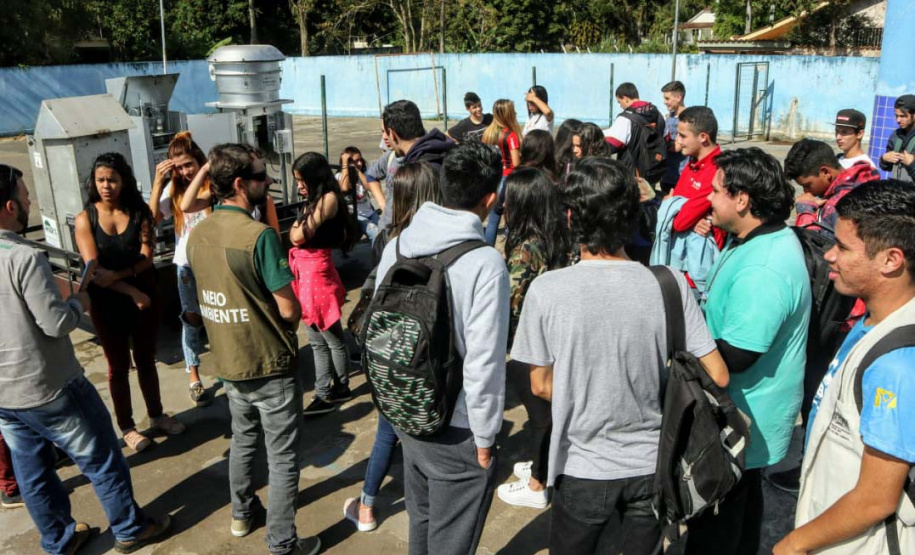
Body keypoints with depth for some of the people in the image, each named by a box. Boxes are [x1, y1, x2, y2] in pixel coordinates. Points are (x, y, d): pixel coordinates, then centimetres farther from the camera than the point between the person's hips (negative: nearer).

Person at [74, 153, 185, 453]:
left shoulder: (139, 212, -4)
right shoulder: (85, 219, -9)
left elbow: (146, 258, -11)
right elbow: (93, 269, -15)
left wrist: (117, 274, -25)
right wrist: (132, 292, -21)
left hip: (145, 297, 2)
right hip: (107, 304, -2)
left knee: (146, 360, 17)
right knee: (119, 366, 12)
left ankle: (156, 415, 33)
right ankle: (127, 427, 25)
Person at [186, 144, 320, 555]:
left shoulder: (197, 234, -1)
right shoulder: (259, 235, -23)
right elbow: (290, 309, -21)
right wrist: (289, 315, 1)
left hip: (228, 362, 7)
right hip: (270, 364, -7)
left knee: (243, 438, 27)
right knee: (282, 457, 7)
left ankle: (242, 513, 44)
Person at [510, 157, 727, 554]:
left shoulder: (546, 290, -18)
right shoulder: (670, 285, -14)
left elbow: (541, 386, -7)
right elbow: (717, 376, -8)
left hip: (583, 469, -1)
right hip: (651, 466, 2)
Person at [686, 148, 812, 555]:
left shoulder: (761, 270, -32)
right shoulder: (766, 239, 3)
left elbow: (735, 357, -31)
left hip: (742, 418, -10)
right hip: (747, 412, 10)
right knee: (741, 501, 28)